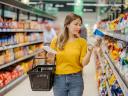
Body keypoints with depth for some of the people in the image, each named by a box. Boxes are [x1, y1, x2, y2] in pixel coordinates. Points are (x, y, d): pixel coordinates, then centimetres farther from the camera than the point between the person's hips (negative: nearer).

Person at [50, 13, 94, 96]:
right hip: (59, 79, 0)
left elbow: (83, 63, -6)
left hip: (76, 79, 0)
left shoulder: (82, 42, -1)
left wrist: (89, 52, -20)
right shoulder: (56, 41, -1)